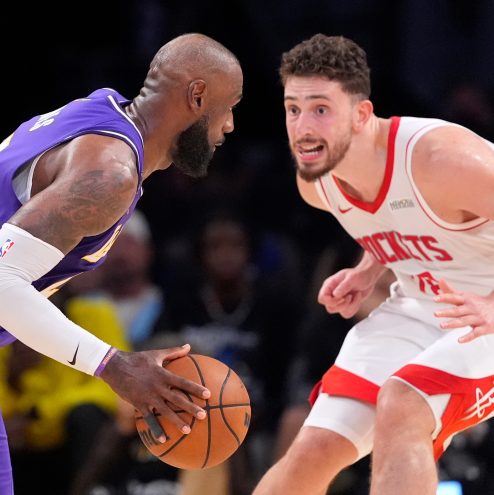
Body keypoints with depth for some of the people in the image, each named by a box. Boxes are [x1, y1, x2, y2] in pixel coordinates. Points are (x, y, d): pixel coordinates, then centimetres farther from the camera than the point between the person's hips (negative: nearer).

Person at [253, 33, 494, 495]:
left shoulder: (441, 159, -31)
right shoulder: (315, 183, -6)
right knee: (312, 452, -2)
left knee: (399, 410, -31)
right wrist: (368, 271, 1)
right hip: (416, 309, 7)